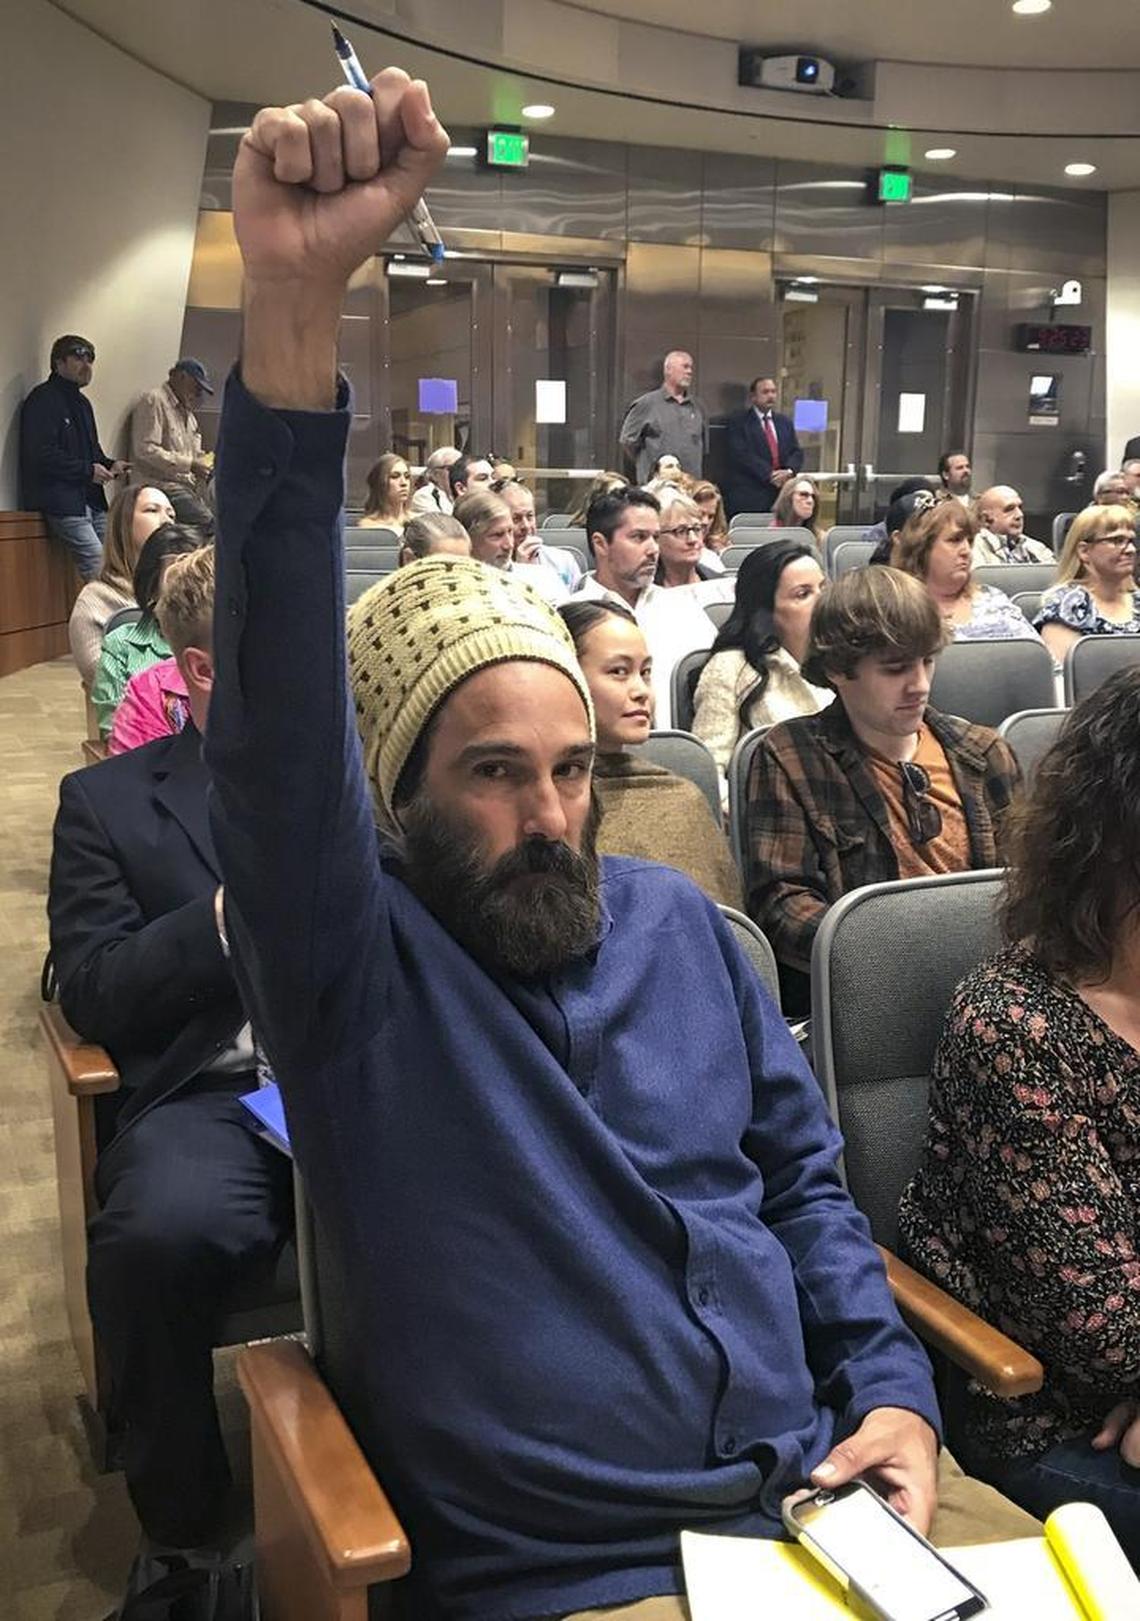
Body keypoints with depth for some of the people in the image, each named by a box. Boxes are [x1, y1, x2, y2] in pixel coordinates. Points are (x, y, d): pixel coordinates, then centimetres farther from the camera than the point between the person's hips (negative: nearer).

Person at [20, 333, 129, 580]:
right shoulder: (42, 399, -6)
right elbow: (40, 454, -16)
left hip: (92, 499, 9)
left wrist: (109, 465, 9)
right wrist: (87, 470, -14)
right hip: (62, 501, -9)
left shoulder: (81, 402, 23)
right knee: (97, 564, -19)